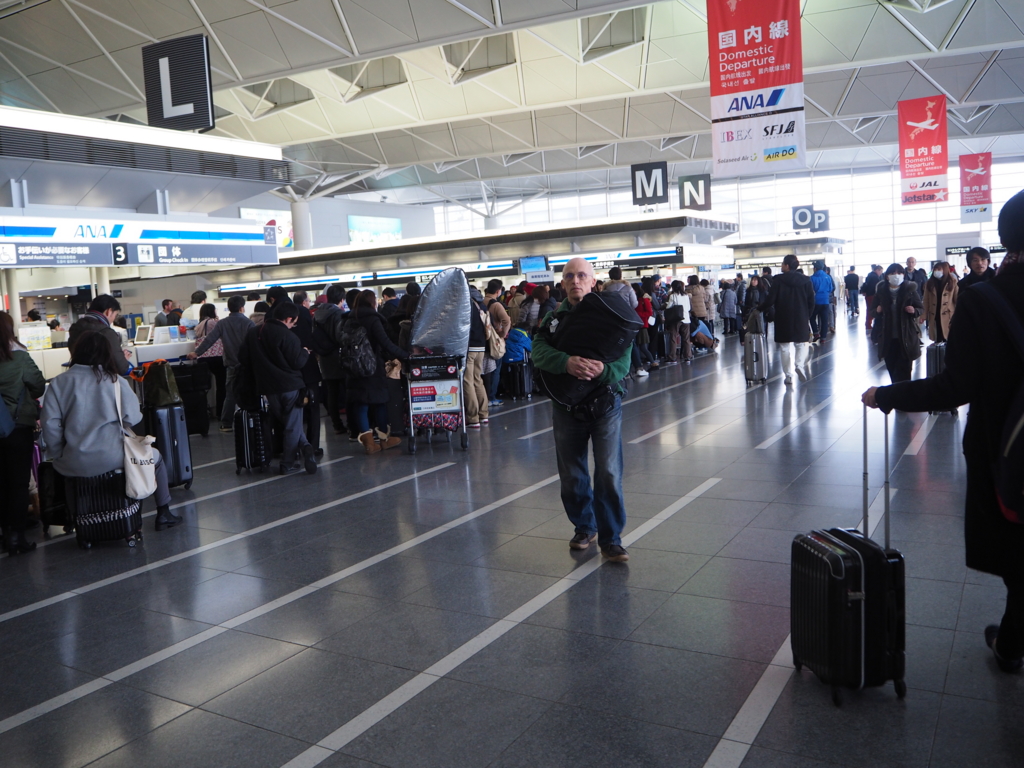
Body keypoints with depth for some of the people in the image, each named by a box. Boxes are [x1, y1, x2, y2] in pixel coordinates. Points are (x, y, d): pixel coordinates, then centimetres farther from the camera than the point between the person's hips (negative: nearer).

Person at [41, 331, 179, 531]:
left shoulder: (58, 383, 0)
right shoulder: (116, 381, -3)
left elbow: (49, 424, -5)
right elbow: (132, 418, -3)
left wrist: (57, 454, 9)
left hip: (74, 465, 2)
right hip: (113, 458, -2)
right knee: (154, 457, 26)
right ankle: (163, 513, 30)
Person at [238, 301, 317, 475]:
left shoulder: (253, 333, 6)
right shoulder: (288, 336, -14)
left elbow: (243, 358, 9)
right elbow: (297, 362, -17)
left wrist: (256, 377, 20)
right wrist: (305, 353, 4)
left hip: (267, 387, 5)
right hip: (290, 385, -5)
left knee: (283, 422, 18)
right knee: (292, 425, 5)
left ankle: (303, 446, 4)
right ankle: (288, 464, 7)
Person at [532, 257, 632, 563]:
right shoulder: (554, 318, 6)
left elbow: (623, 358, -10)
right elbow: (539, 351, -12)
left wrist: (603, 370, -31)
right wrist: (566, 362, -31)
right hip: (566, 406, 3)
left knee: (609, 474, -6)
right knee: (572, 476, 11)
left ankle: (611, 539, 6)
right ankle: (584, 527, 32)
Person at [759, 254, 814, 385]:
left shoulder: (778, 280, -9)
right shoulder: (805, 280, 0)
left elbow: (770, 300, -11)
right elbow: (811, 301, 2)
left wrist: (760, 308, 6)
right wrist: (807, 315, 13)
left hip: (783, 319, -2)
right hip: (801, 319, 2)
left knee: (785, 347, 7)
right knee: (801, 344, 14)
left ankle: (789, 375, 6)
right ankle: (800, 364, -11)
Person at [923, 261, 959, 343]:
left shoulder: (953, 282, 1)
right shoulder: (930, 283, 9)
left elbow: (957, 299, -4)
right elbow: (926, 300, 5)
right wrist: (924, 314, -3)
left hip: (948, 315, -3)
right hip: (934, 316, 3)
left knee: (948, 338, -5)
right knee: (937, 339, 5)